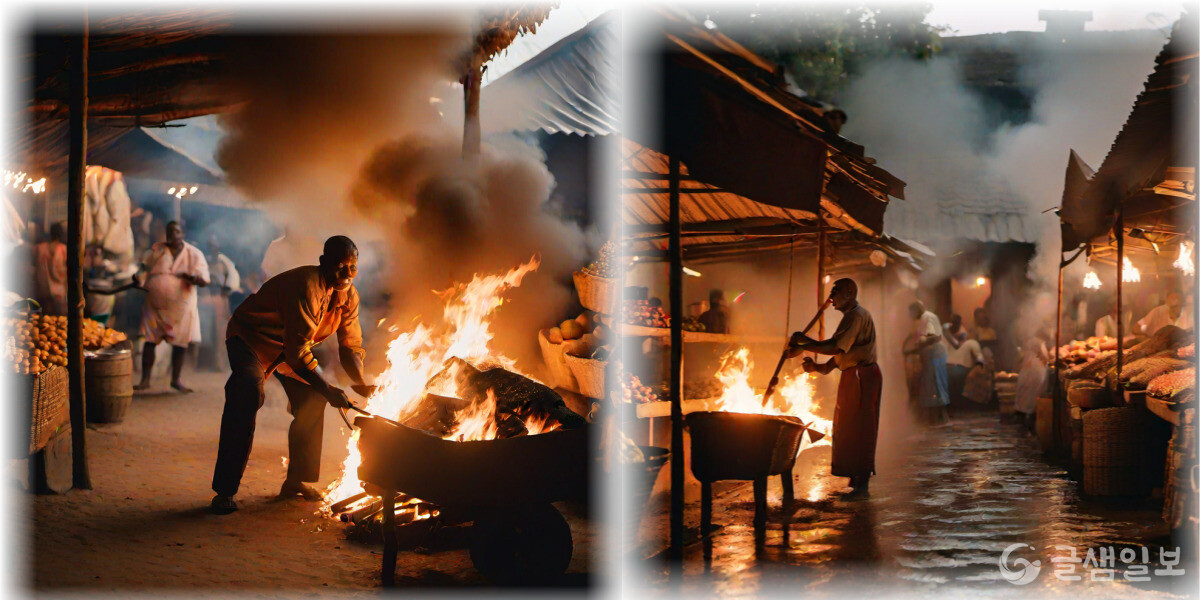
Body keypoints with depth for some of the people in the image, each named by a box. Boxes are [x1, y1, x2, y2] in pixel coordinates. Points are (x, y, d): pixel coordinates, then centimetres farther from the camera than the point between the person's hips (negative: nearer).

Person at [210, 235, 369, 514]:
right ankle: (225, 491, -27)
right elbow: (297, 350, -37)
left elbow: (351, 346, -3)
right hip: (251, 337, -9)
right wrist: (327, 389, -38)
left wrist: (361, 384, -21)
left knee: (311, 400, 0)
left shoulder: (348, 295, -9)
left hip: (291, 344, 9)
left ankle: (296, 480, 16)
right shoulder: (306, 287, -36)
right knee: (248, 395, -30)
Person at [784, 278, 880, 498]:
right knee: (847, 428, 13)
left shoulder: (857, 315, -15)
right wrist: (820, 367, 11)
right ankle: (856, 479, 20)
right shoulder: (850, 316, 19)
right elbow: (841, 352, 21)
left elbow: (835, 347, -24)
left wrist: (803, 346, -18)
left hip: (862, 377, -11)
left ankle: (862, 486, -8)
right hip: (851, 376, 11)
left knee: (860, 429, -9)